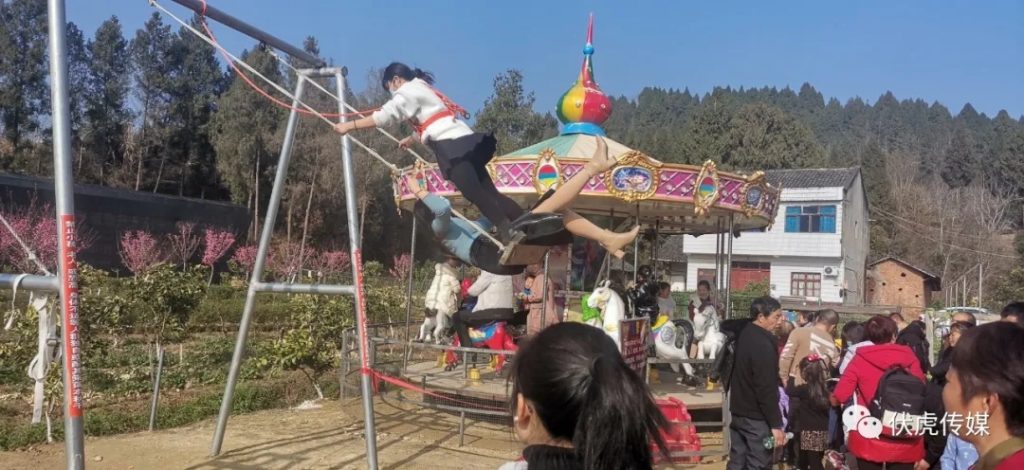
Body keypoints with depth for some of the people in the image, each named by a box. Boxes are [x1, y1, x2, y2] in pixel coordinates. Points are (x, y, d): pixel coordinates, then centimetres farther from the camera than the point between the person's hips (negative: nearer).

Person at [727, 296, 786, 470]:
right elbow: (767, 389, -23)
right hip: (756, 417, -9)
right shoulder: (763, 344, -21)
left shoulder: (743, 335, 8)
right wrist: (776, 424, -20)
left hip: (738, 411, 9)